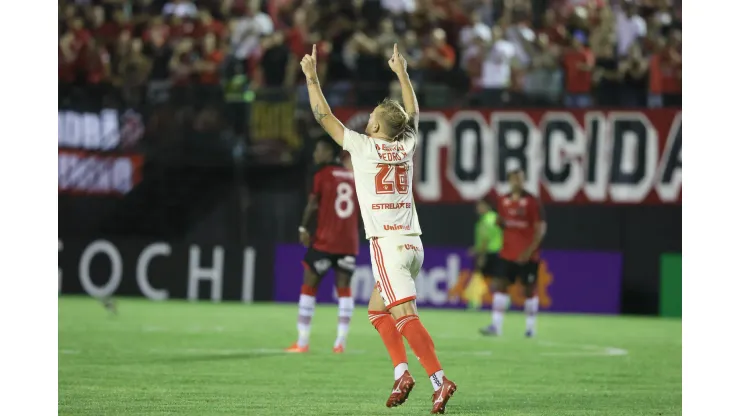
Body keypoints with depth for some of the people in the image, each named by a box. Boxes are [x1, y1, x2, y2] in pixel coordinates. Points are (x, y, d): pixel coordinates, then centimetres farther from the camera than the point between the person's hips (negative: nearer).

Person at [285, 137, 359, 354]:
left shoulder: (322, 174, -3)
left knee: (309, 286, 4)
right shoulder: (352, 177, 12)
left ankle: (302, 342, 2)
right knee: (344, 289, 6)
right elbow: (359, 211, 14)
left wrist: (303, 228, -2)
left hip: (324, 241, -4)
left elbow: (312, 204, -8)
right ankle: (340, 342, -4)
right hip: (349, 242, 4)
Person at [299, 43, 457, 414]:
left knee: (404, 314, -14)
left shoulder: (364, 147, -4)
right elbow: (412, 112, 30)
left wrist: (311, 76, 13)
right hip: (412, 242, 7)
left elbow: (324, 116, 3)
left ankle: (439, 380, -26)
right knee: (376, 308, 18)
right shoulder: (406, 147, 10)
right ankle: (401, 371, 3)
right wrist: (402, 72, 40)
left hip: (387, 243, -7)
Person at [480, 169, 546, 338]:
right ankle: (496, 325, -4)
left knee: (530, 289, 3)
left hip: (527, 256, -4)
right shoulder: (503, 201, 6)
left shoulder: (532, 202, -9)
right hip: (508, 253, 4)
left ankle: (530, 327, 13)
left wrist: (529, 251, -18)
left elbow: (540, 228, -11)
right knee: (500, 285, -4)